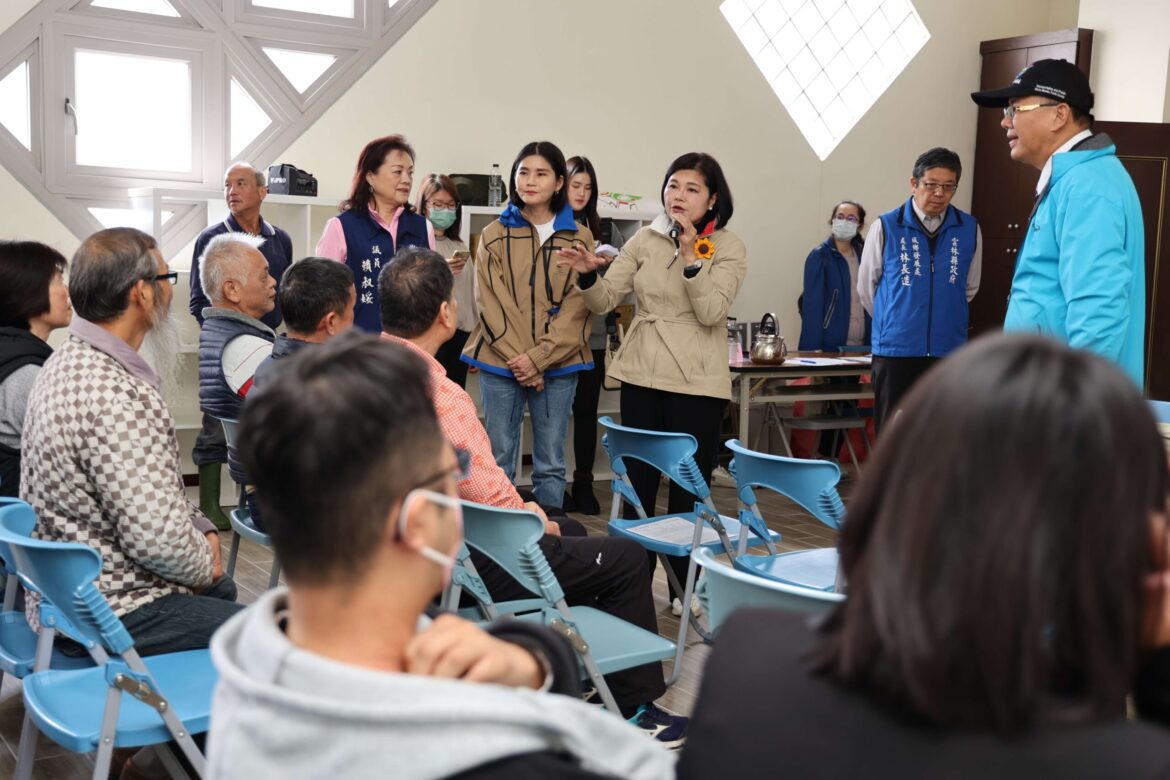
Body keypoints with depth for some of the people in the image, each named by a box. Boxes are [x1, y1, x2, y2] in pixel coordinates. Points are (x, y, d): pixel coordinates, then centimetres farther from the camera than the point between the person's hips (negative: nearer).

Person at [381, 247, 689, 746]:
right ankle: (633, 710, 15)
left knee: (569, 532, 29)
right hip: (465, 563, -10)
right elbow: (485, 494, -27)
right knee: (626, 559, 2)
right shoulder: (435, 392, -29)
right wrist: (538, 520, -5)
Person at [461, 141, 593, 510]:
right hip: (500, 361, 0)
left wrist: (538, 357, -11)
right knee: (499, 460, 3)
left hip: (558, 364, 0)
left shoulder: (579, 238, 6)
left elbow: (578, 306, 0)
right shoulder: (494, 235, 7)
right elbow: (490, 302, 0)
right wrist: (517, 358, -11)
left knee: (550, 463, 5)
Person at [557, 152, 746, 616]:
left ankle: (684, 589, 17)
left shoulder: (728, 248, -2)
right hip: (641, 376, 3)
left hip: (697, 384, -3)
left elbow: (710, 311, -15)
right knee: (638, 483, 7)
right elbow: (604, 300, 4)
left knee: (688, 490, 3)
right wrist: (589, 274, -16)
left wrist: (691, 256, -21)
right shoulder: (646, 240, 7)